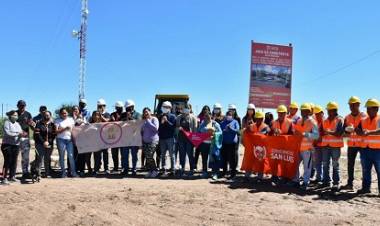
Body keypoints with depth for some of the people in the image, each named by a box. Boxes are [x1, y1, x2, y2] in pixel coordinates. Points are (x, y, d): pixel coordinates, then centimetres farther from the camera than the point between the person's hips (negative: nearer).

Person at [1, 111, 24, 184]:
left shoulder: (17, 124, 15)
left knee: (14, 162, 7)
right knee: (7, 162, -7)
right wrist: (18, 134, -19)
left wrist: (23, 134, -13)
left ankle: (12, 176, 16)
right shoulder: (6, 123, -6)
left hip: (16, 145, 6)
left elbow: (21, 132, 10)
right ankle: (4, 178, -3)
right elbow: (7, 133, -18)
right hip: (7, 145, -6)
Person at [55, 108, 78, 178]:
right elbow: (56, 131, -6)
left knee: (71, 156, -4)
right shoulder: (57, 121, 3)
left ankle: (73, 172, -2)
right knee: (62, 156, 3)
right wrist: (65, 128, -16)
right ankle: (63, 172, 10)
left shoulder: (71, 119, 13)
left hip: (69, 139, 2)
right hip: (61, 140, -1)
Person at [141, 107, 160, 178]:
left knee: (149, 156, -15)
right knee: (147, 157, 2)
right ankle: (149, 171, 11)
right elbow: (142, 130, 26)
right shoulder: (144, 121, 17)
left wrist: (148, 121, -13)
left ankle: (155, 171, -2)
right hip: (145, 141, 6)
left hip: (153, 141, -6)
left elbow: (155, 128, -18)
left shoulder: (154, 119, -3)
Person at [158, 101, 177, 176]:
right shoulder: (160, 117, 11)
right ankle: (163, 170, 14)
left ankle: (173, 170, 3)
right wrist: (161, 122, -10)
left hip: (170, 138, -4)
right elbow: (158, 127, 7)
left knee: (172, 155, -1)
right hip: (162, 138, 4)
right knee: (163, 155, 8)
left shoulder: (172, 116, 1)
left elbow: (173, 126, -9)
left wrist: (167, 121, -18)